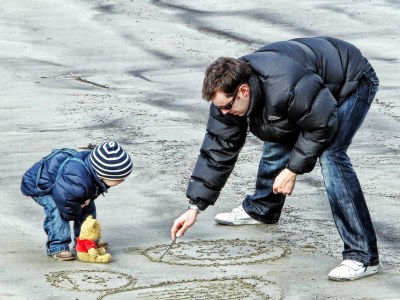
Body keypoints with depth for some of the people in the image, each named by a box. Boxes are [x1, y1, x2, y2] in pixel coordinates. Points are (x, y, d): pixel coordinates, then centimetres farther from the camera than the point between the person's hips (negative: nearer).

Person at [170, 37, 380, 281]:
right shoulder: (229, 92, -15)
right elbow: (218, 150, -8)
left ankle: (363, 256, -25)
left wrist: (293, 170, -21)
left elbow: (322, 126, -27)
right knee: (278, 140, 10)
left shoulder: (289, 87, -41)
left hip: (353, 82, -8)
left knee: (330, 157, -24)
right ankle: (261, 210, 41)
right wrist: (194, 208, -9)